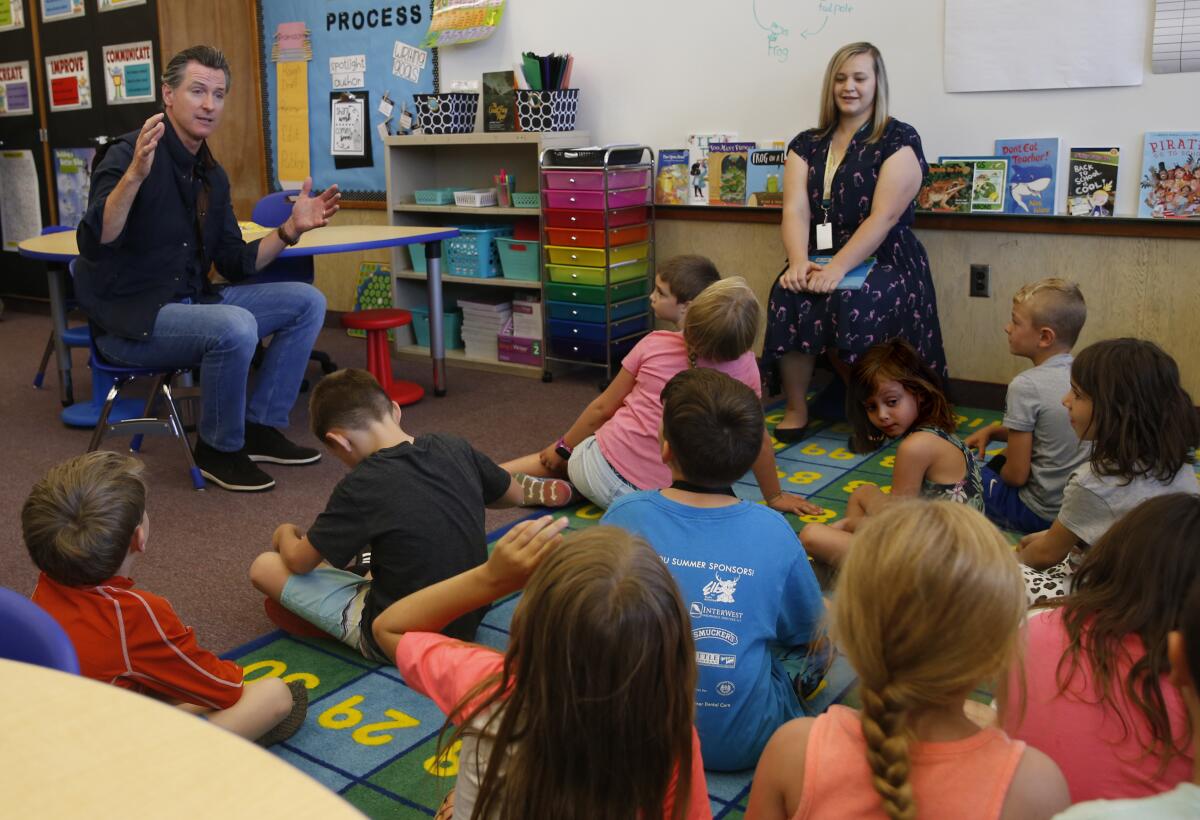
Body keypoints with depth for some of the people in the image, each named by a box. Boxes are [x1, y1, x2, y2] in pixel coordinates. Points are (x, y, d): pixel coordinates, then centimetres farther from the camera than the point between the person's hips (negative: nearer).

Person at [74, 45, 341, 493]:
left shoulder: (211, 175, 9)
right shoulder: (128, 155, -15)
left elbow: (236, 264, 10)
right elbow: (93, 246, -28)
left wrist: (290, 229, -3)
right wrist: (135, 174, -41)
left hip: (191, 301, 8)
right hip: (130, 318, -8)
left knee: (307, 301, 2)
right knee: (235, 326, -34)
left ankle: (260, 427, 6)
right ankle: (218, 449, -9)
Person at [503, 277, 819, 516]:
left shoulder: (654, 344, -8)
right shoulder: (744, 367, -9)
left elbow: (602, 408, 1)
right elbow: (758, 437, 1)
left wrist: (563, 447, 15)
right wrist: (774, 497, 15)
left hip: (601, 467, -1)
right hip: (654, 500, 1)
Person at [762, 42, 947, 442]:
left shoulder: (899, 139, 0)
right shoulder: (806, 144, 14)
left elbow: (884, 217, -13)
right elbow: (795, 209, 0)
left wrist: (837, 268, -25)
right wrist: (799, 261, -20)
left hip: (882, 259, -3)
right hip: (819, 259, 4)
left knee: (853, 302, -34)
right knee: (788, 294, -28)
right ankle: (795, 409, -17)